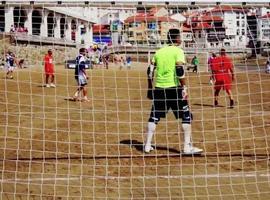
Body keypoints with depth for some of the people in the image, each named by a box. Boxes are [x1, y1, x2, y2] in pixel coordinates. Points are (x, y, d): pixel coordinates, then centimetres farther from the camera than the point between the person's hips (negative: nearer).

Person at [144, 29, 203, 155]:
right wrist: (184, 87, -13)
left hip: (159, 88, 5)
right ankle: (187, 147, 1)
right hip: (174, 87, -5)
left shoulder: (159, 52, 12)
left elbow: (150, 71, 13)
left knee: (154, 116, 14)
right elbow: (179, 70, -16)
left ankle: (147, 145, 15)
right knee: (186, 116, 4)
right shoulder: (178, 51, -4)